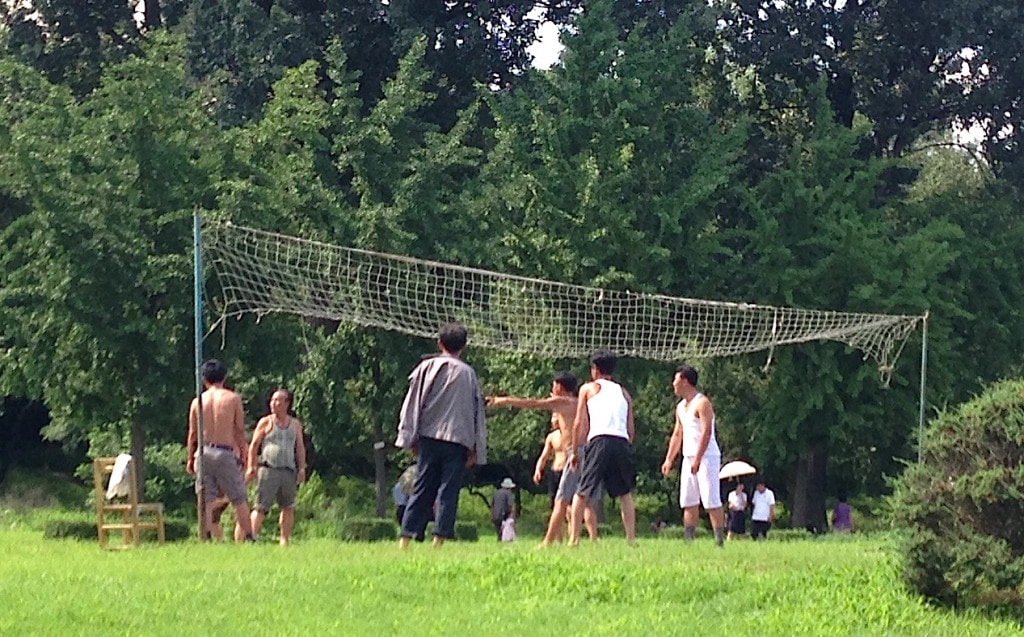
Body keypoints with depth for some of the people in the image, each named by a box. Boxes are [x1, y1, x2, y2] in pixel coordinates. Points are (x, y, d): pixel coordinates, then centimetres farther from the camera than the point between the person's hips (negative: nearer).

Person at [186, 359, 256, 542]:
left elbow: (192, 433, 9)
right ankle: (249, 537, 4)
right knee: (239, 499, 5)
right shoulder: (233, 398, 0)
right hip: (226, 453, -2)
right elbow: (239, 430, 0)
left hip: (204, 452, 2)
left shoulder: (197, 401, 6)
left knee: (206, 500, 4)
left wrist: (190, 459, 18)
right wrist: (242, 455, 8)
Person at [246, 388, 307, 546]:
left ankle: (285, 540, 9)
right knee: (261, 507, -8)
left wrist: (302, 468, 7)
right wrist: (251, 466, -4)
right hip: (268, 469, -4)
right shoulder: (266, 422, 6)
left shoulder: (295, 424, 15)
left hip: (289, 471, 4)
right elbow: (254, 445, 5)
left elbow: (300, 448, 18)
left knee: (288, 507, 3)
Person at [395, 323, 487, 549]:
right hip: (457, 440, -1)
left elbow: (413, 404, 3)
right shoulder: (467, 373, 8)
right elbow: (476, 411, 10)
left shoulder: (426, 367, 6)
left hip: (429, 437, 1)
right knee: (448, 492, -1)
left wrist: (410, 438, 6)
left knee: (421, 491, 5)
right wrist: (475, 449, 14)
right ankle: (439, 539, -11)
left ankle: (405, 538, -3)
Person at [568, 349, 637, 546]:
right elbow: (631, 429, 19)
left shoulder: (588, 388, 16)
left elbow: (579, 422, 10)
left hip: (599, 440, -3)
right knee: (625, 493, 14)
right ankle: (631, 538, 5)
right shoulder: (623, 393, 26)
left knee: (582, 492, 0)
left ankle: (573, 538, -7)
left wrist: (574, 451, 16)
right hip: (622, 442, 3)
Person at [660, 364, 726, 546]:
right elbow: (677, 435, 23)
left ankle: (720, 541, -12)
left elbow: (706, 432, -20)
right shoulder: (680, 407, 17)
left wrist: (698, 459, -26)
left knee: (711, 501, -11)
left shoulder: (702, 403, -11)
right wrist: (669, 460, 15)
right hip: (689, 458, 9)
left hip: (706, 457, -9)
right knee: (688, 502, 5)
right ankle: (688, 540, 6)